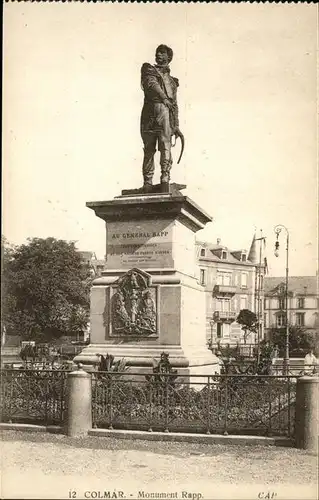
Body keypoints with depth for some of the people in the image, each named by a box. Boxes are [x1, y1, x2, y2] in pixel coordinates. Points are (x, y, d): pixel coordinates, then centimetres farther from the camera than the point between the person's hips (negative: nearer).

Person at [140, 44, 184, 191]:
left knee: (165, 146, -13)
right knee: (149, 149, -5)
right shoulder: (148, 69, 19)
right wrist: (163, 97, -20)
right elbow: (151, 83, -3)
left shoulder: (172, 80, 31)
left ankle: (165, 178, -20)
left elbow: (174, 105, 28)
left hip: (166, 112, 2)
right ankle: (148, 181, -5)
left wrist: (176, 126, 19)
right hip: (150, 112, -2)